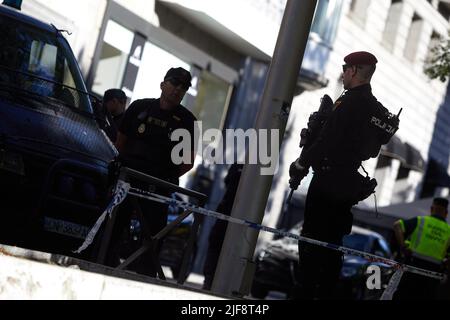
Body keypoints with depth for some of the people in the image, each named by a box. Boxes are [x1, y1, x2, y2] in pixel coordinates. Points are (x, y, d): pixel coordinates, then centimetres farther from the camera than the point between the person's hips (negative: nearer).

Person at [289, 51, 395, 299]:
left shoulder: (349, 102, -15)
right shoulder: (378, 110, 12)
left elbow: (325, 141, -19)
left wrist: (300, 167, -10)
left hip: (328, 182, -8)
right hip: (352, 186, 8)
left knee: (311, 239, -4)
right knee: (333, 241, 14)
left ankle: (305, 292, -5)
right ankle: (326, 292, 17)